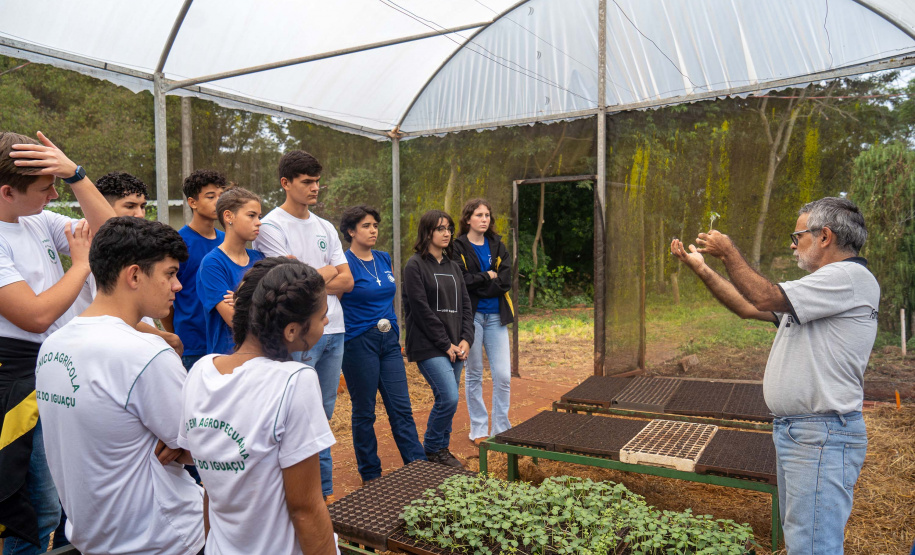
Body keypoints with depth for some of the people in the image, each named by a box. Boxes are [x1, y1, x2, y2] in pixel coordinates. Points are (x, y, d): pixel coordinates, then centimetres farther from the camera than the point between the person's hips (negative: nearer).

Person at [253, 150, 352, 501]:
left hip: (333, 329, 7)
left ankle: (324, 490, 26)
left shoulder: (325, 228, 15)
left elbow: (346, 281, 7)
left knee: (323, 415, 14)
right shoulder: (272, 227, -5)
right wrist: (328, 272, 0)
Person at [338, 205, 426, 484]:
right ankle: (370, 475, 19)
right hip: (359, 343, -5)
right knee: (364, 412, 6)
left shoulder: (385, 260, 11)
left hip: (389, 340, 6)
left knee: (401, 407, 6)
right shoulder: (344, 263, -8)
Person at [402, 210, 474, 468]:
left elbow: (465, 305, 14)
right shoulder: (415, 266, -6)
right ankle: (433, 449, 8)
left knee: (447, 400, 9)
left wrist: (466, 339, 1)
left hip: (455, 347, 7)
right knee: (449, 398, -14)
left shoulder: (453, 267, 16)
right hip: (429, 347, -7)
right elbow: (421, 309, -12)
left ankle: (441, 449, 25)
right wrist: (445, 344, -11)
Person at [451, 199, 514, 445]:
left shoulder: (497, 246, 10)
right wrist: (488, 277, -8)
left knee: (503, 375, 0)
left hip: (496, 316, 3)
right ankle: (479, 430, 18)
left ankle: (501, 429, 14)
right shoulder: (458, 247, -2)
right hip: (470, 316, -3)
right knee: (474, 375, 6)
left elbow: (505, 281, -2)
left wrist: (475, 282, -10)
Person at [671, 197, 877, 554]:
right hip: (792, 430, 11)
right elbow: (748, 307, 19)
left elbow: (765, 298, -23)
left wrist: (728, 253, -10)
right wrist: (701, 268, 15)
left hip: (822, 436, -11)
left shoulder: (851, 277, -14)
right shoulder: (823, 286, 20)